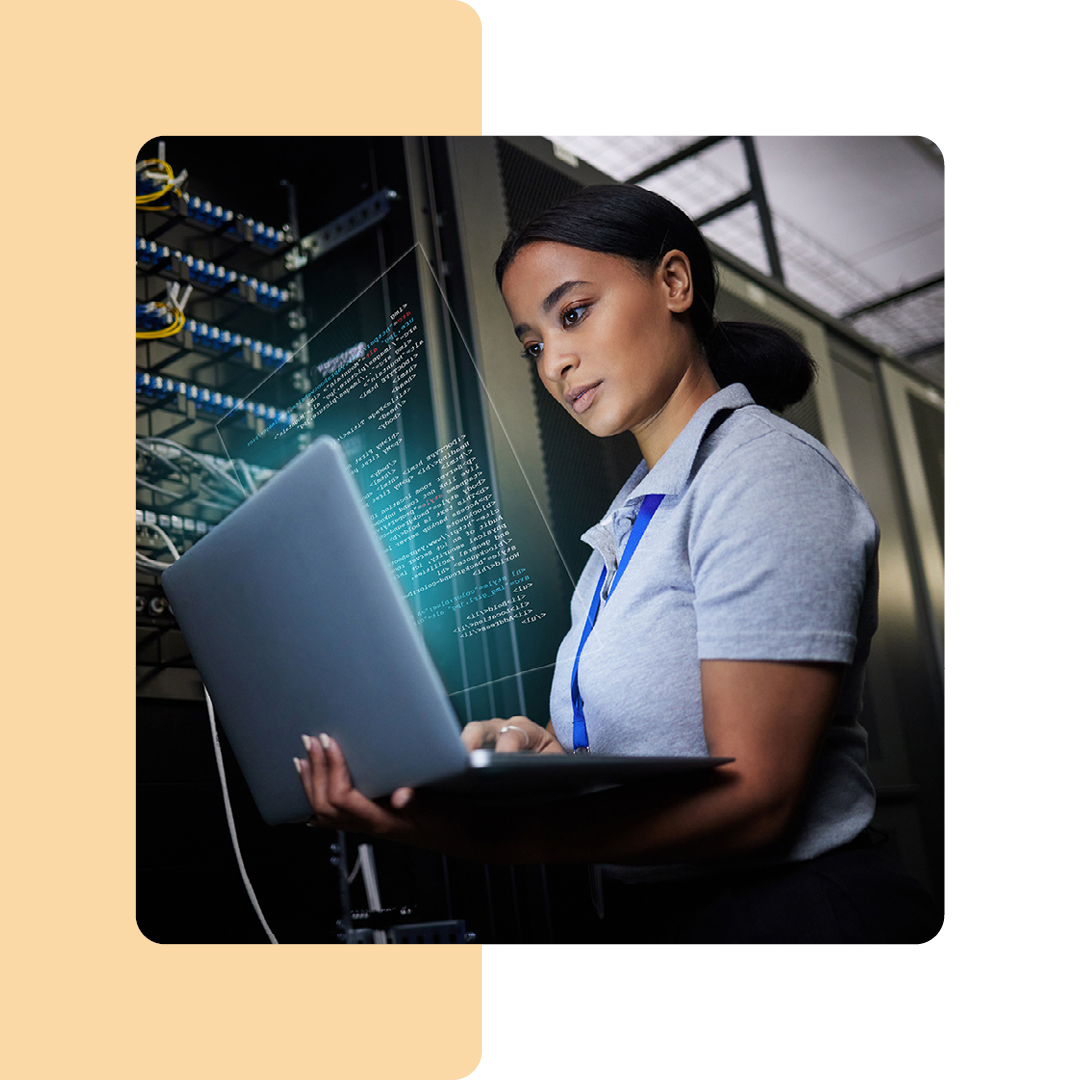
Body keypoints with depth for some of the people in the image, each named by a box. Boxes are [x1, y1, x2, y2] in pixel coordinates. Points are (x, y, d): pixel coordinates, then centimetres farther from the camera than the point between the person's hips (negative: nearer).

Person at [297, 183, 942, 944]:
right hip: (644, 907, 8)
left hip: (782, 909, -7)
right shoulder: (634, 512, 16)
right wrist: (540, 747, -10)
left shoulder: (766, 473, -11)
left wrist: (491, 837, -29)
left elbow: (755, 795, -19)